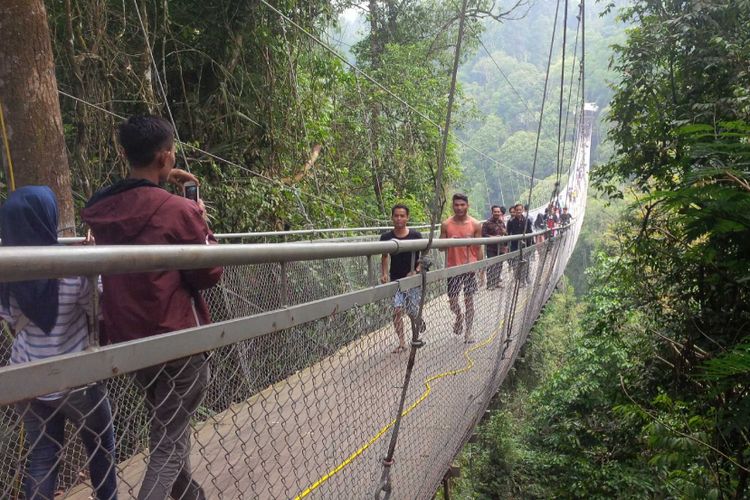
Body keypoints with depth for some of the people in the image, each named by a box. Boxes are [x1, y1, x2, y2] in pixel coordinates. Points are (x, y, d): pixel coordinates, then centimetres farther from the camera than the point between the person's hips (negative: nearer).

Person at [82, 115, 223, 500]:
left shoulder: (100, 209, -1)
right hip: (178, 340, -7)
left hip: (129, 340, 7)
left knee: (166, 432, 25)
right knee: (169, 444, 1)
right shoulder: (178, 210, -19)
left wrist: (159, 182, 15)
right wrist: (202, 224, 1)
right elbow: (209, 274, -11)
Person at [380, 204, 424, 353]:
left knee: (412, 312, 1)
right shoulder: (386, 237, -3)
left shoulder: (415, 236, -8)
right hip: (395, 279, 1)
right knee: (397, 310, -9)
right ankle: (402, 343, 4)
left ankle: (419, 321, 38)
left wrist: (416, 271, -16)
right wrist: (384, 274, -4)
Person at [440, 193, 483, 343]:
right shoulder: (446, 225, -1)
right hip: (452, 267, 1)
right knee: (452, 300, 6)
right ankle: (459, 317, 39)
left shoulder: (475, 224, -1)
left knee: (469, 300, 3)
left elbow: (478, 248, 3)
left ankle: (468, 332, 14)